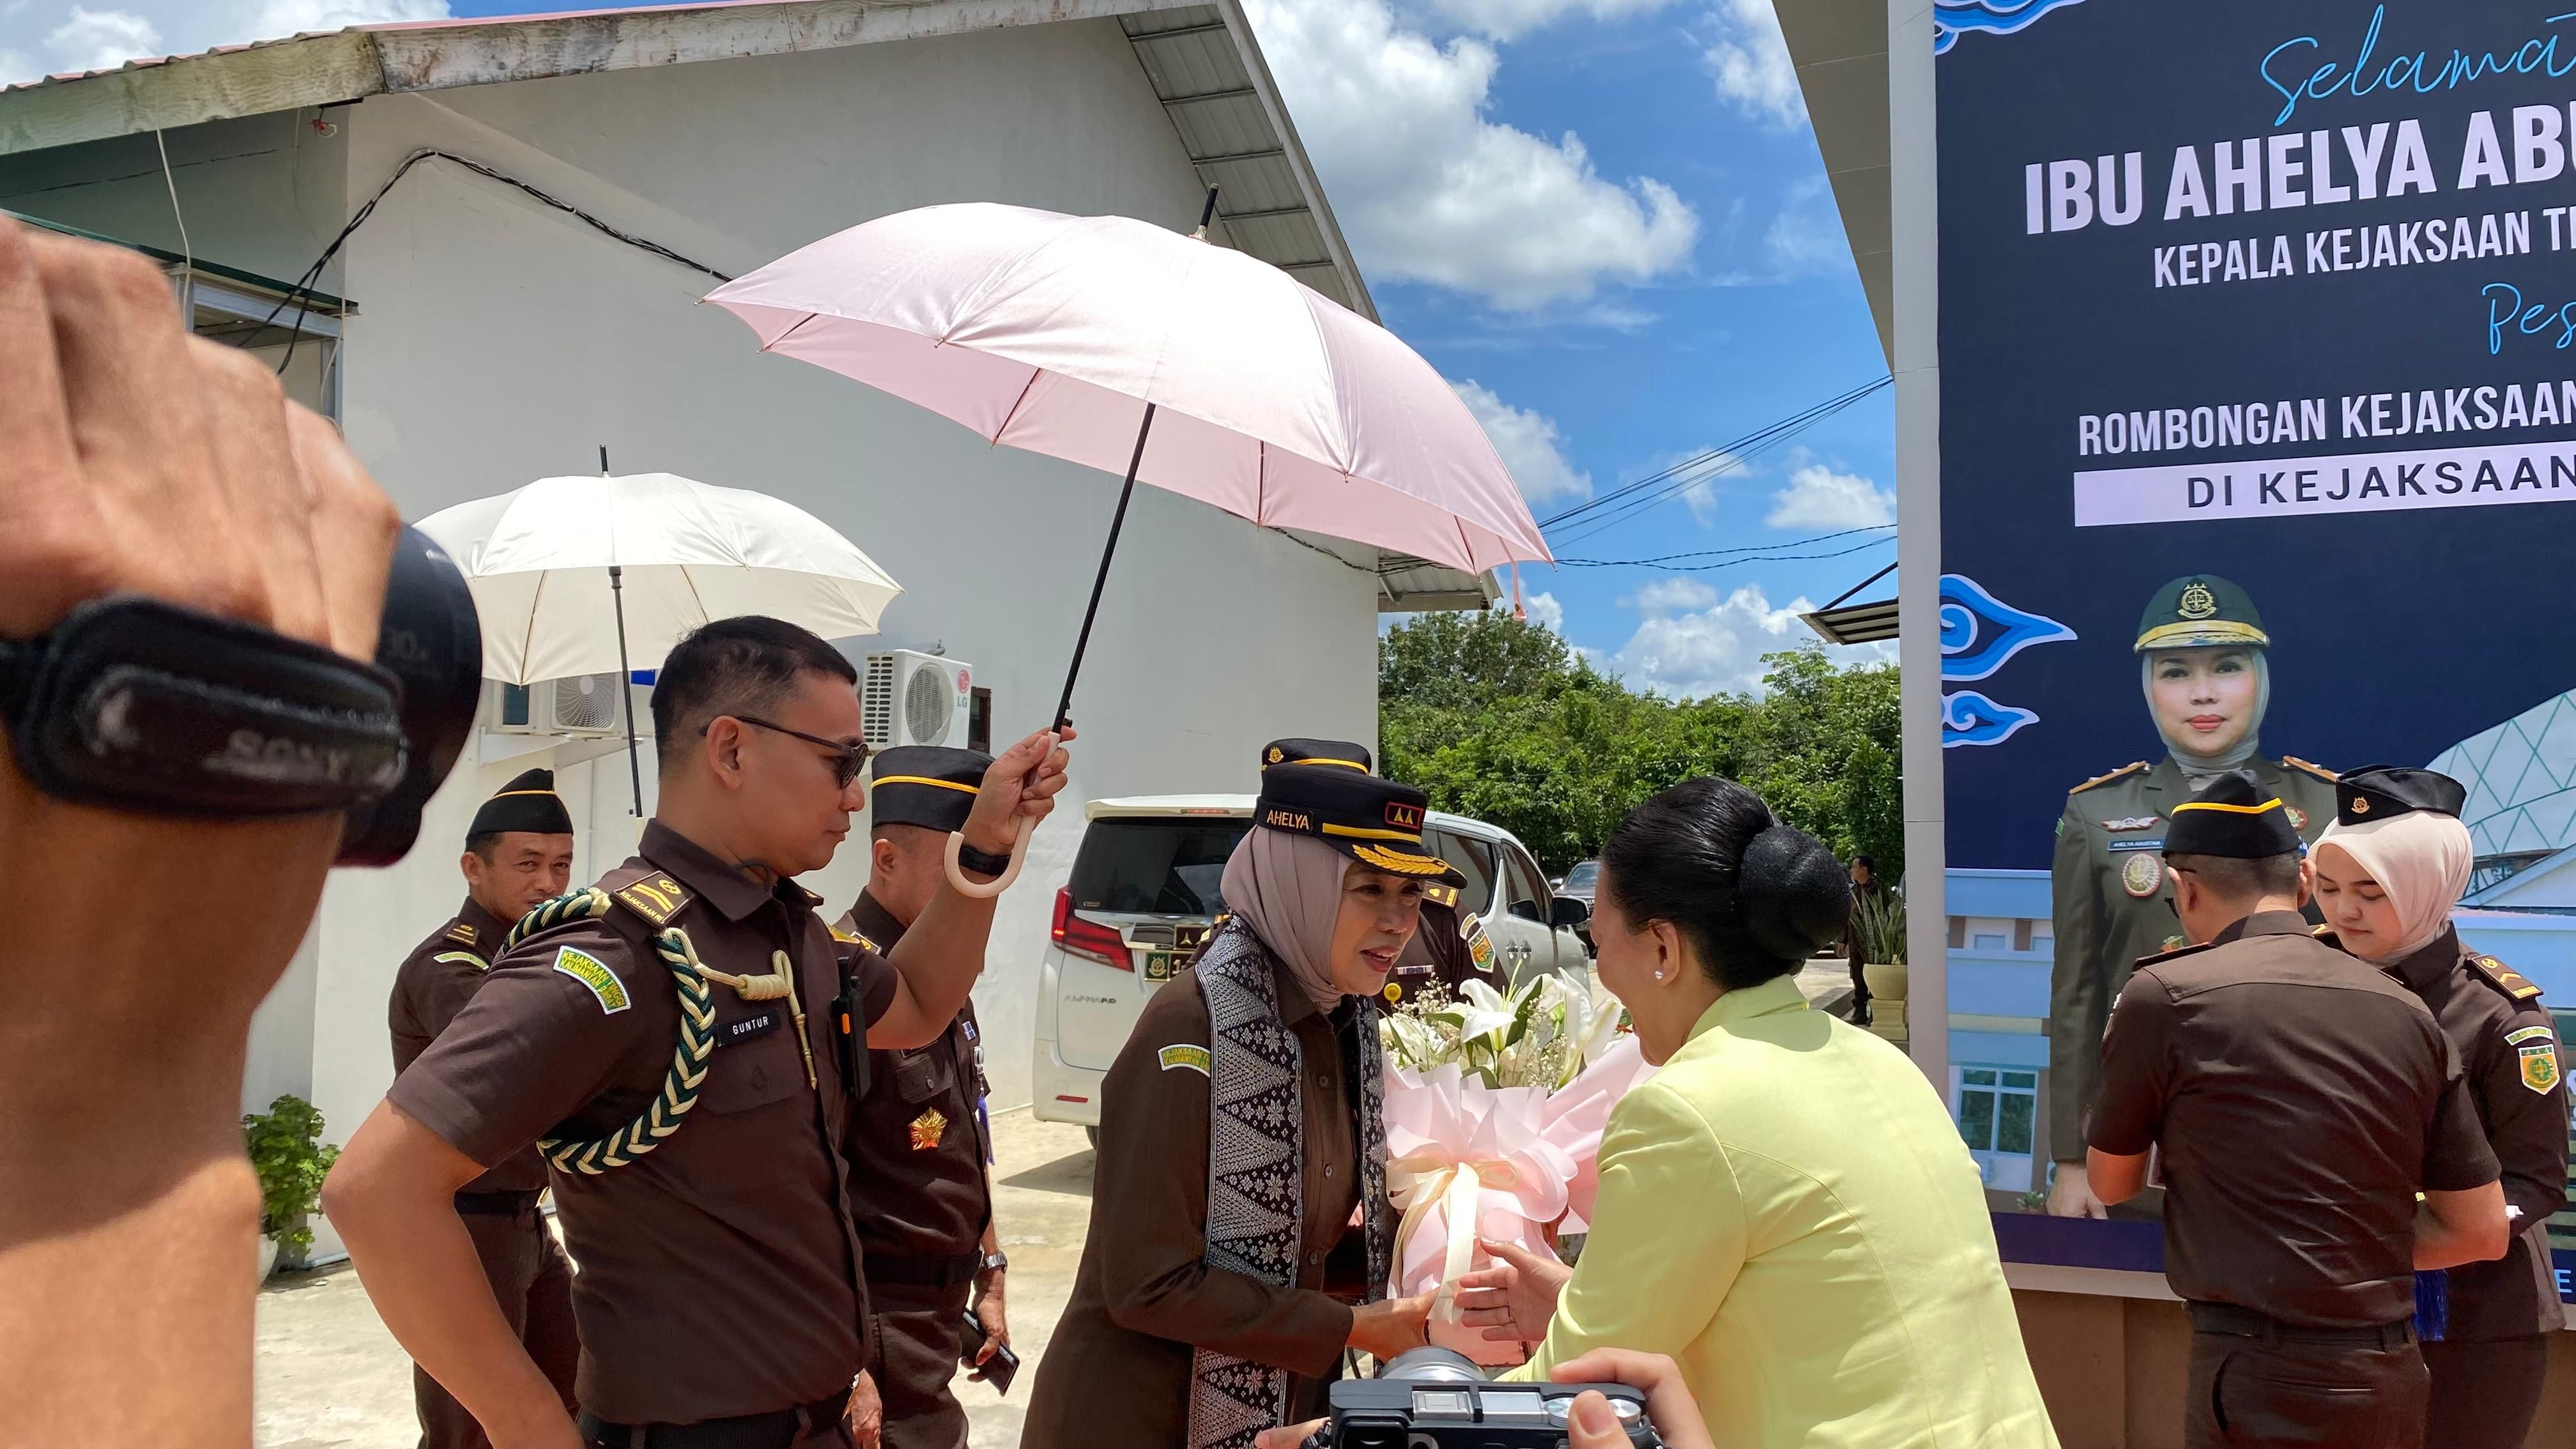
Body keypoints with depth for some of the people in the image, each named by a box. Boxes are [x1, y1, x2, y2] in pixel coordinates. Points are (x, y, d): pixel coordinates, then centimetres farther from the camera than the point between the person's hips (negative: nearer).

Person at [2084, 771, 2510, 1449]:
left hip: (2264, 1382, -5)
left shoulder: (2164, 994, -8)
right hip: (2393, 1378, 5)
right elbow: (2483, 1231, 7)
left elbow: (2111, 1184, 5)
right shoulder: (2407, 1012, 5)